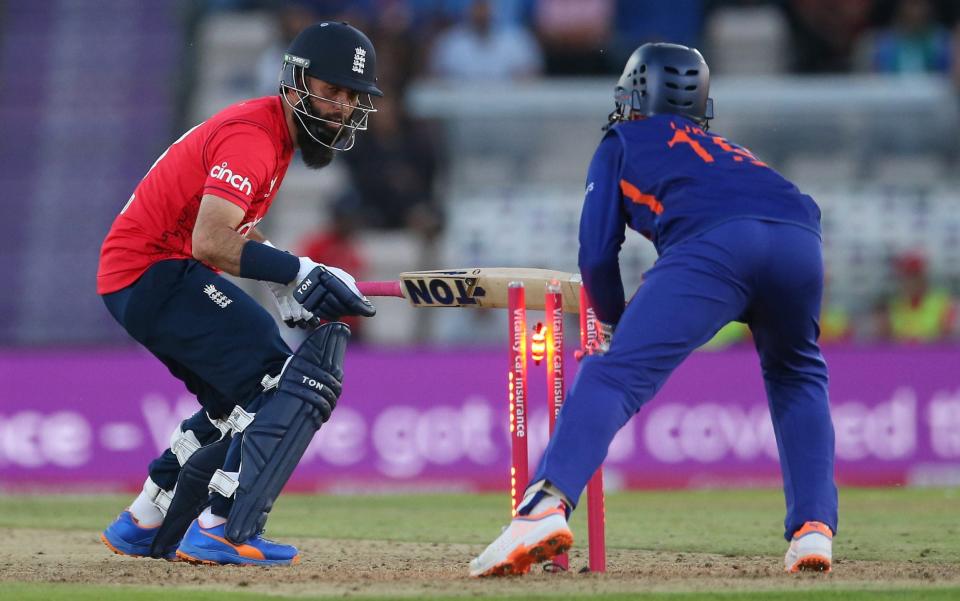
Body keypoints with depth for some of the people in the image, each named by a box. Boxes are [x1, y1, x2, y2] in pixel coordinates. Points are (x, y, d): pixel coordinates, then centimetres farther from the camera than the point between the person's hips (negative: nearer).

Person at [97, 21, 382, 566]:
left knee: (241, 397, 24)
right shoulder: (251, 136, -18)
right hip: (151, 272, -11)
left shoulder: (278, 132, 15)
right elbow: (210, 241, -29)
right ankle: (220, 533, -24)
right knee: (294, 380, -18)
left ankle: (142, 529, 28)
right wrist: (300, 272, -29)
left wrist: (287, 283, 1)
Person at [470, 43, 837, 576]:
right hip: (801, 239, 4)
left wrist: (615, 319, 39)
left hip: (711, 242, -4)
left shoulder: (623, 141, 30)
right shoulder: (723, 148, 43)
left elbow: (598, 254, 21)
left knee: (615, 375, -9)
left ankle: (546, 507, -32)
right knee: (796, 376, 30)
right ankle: (813, 527, 15)